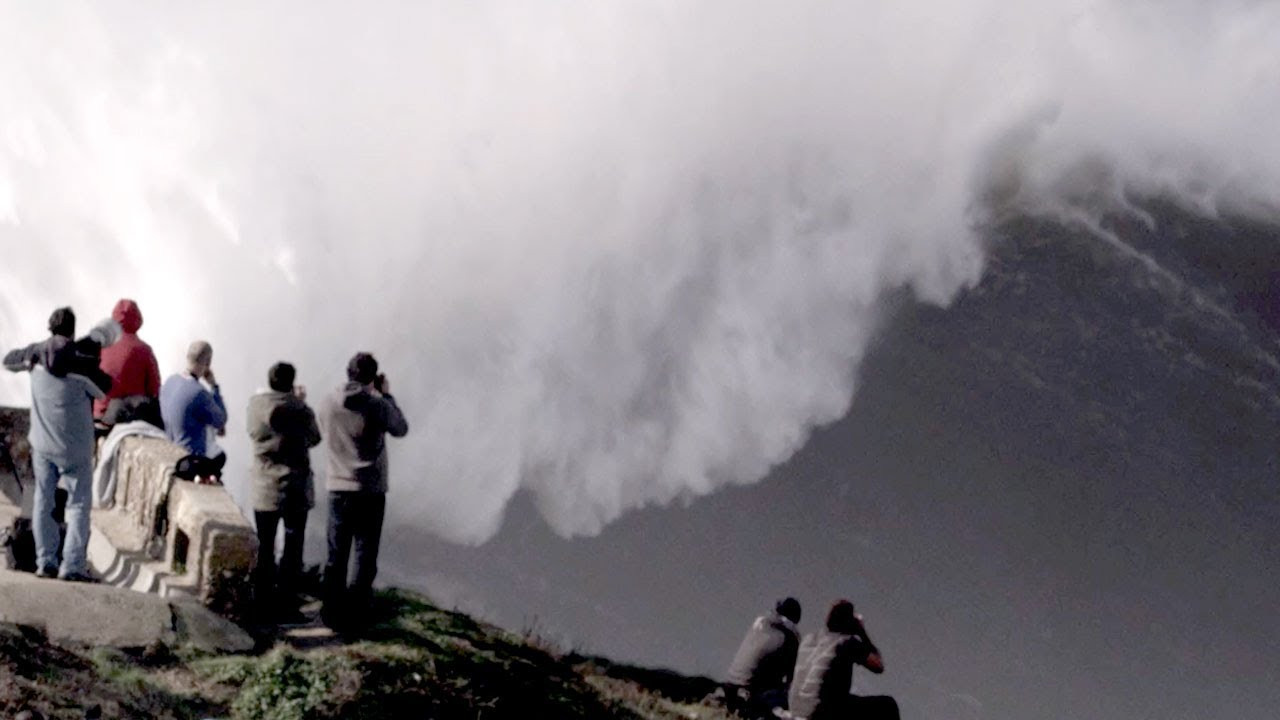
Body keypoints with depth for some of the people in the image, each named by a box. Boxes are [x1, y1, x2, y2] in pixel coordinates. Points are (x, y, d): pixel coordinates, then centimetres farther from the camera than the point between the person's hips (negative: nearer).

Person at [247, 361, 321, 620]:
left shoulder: (257, 405, -8)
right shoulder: (302, 411, -14)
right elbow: (314, 438, 3)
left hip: (265, 490, 2)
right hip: (296, 491, -2)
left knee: (264, 549, 11)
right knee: (292, 550, 6)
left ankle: (264, 604, 13)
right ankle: (287, 605, 6)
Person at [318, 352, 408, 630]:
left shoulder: (329, 404, -2)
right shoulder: (377, 405, -13)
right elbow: (401, 429, 2)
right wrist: (386, 396, 12)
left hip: (338, 489, 4)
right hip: (370, 491, -4)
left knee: (336, 556, 12)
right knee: (365, 558, 4)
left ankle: (332, 612, 13)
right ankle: (351, 615, 0)